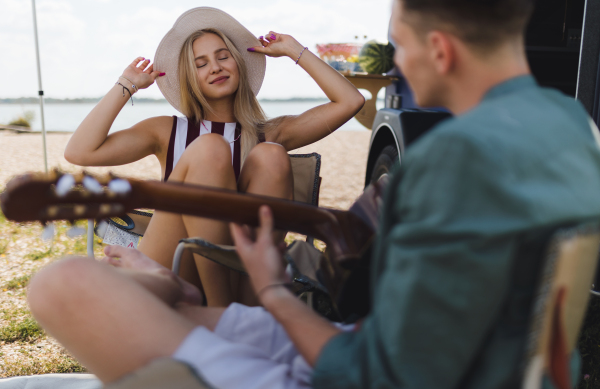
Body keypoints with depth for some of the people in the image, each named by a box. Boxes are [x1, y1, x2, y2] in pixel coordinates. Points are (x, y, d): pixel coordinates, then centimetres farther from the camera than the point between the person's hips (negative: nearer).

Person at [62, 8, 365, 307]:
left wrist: (294, 51, 15)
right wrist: (126, 86, 11)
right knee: (209, 149, -21)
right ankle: (222, 307, -26)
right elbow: (79, 152, 2)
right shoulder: (167, 132, 15)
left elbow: (350, 102, 8)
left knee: (271, 156, -20)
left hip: (244, 278, 1)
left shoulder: (268, 134, 16)